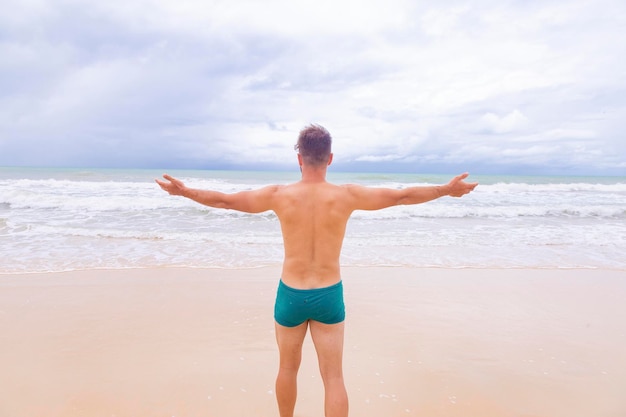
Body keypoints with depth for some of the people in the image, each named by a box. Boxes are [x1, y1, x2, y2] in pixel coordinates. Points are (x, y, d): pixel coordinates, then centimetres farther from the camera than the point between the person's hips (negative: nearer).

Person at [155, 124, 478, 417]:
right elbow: (403, 196, -2)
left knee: (288, 368, 23)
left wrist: (184, 191, 14)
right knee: (333, 378, 10)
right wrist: (446, 190, 12)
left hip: (290, 296, 1)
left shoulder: (279, 195, -11)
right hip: (329, 297, 0)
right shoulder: (347, 196, -11)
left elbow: (224, 200, -2)